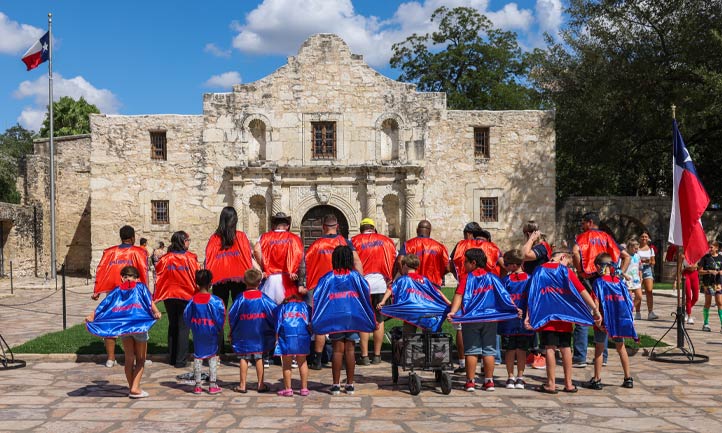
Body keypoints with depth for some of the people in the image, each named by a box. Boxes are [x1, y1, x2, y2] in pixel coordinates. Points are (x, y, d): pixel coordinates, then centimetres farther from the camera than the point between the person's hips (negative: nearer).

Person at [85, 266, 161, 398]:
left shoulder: (117, 290, 19)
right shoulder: (141, 287, 13)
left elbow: (104, 304, 5)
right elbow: (149, 301, -7)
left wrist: (92, 316, -3)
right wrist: (156, 312, -22)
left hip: (122, 326, 2)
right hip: (139, 326, -2)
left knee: (129, 358, 16)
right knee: (140, 359, 9)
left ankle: (131, 387, 19)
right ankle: (135, 388, -3)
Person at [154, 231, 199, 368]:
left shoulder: (165, 258, -3)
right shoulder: (190, 258, -10)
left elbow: (158, 276, -2)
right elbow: (196, 278, -9)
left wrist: (156, 296, 5)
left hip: (169, 297, 4)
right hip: (185, 296, -3)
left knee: (172, 326, 17)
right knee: (183, 327, 3)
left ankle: (171, 358, 22)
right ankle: (181, 360, 2)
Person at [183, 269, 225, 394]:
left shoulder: (193, 300, -4)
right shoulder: (215, 301, -14)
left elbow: (186, 316, 3)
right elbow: (220, 317, -10)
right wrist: (219, 328, 8)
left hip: (197, 333, 3)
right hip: (211, 332, -3)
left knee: (197, 357, 10)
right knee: (213, 357, 6)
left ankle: (197, 385, 13)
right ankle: (212, 385, 6)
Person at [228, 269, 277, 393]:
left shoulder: (241, 298, -6)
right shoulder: (263, 298, -5)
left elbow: (231, 315, -3)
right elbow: (275, 312, -3)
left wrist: (231, 332, 9)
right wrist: (275, 330, 9)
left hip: (243, 335, 0)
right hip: (260, 335, 0)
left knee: (244, 358, 7)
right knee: (259, 358, 8)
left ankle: (242, 385, 10)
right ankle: (260, 384, 13)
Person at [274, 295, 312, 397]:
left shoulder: (282, 306, 18)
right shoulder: (305, 306, 23)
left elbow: (278, 323, 7)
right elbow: (310, 324, 15)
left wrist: (276, 339, 7)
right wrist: (310, 333, 22)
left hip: (286, 336, -2)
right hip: (303, 337, 2)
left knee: (286, 364, 7)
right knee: (302, 362, 14)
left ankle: (288, 389, 8)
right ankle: (304, 388, 15)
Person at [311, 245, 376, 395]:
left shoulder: (328, 278, 0)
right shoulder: (355, 276, 0)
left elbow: (316, 298, -4)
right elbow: (367, 296, -6)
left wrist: (313, 320, 1)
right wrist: (372, 319, 1)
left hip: (334, 317, 0)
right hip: (353, 316, 0)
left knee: (337, 350, 4)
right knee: (350, 350, 6)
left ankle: (336, 385, 6)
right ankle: (350, 384, 11)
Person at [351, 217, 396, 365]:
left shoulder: (354, 241, 2)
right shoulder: (387, 241, 9)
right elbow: (396, 262, 6)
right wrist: (390, 279, 14)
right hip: (381, 283, 2)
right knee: (379, 320, 10)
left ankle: (364, 356, 5)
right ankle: (377, 355, 14)